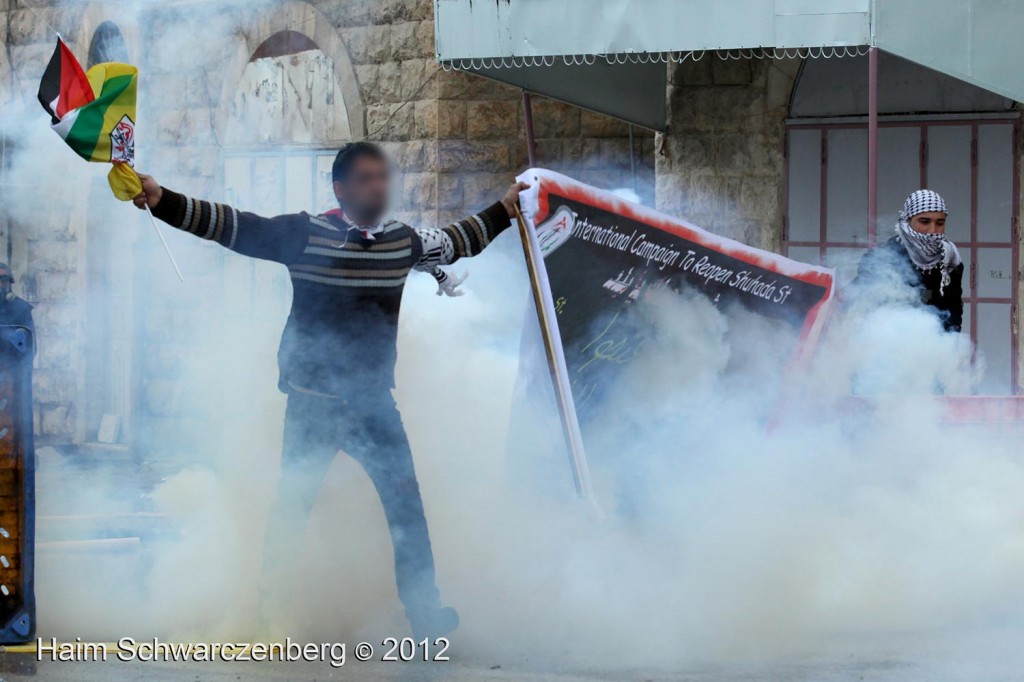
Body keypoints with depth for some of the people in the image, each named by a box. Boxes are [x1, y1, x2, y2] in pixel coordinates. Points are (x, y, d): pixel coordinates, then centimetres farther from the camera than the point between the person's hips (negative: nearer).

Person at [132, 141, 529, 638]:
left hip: (374, 401, 4)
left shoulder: (403, 241, 4)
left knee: (406, 503, 0)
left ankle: (424, 610, 6)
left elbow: (451, 243, 25)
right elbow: (229, 225, -15)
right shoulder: (305, 235, -11)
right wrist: (162, 201, -24)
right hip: (314, 404, -4)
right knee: (292, 505, 0)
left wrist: (504, 211, 33)